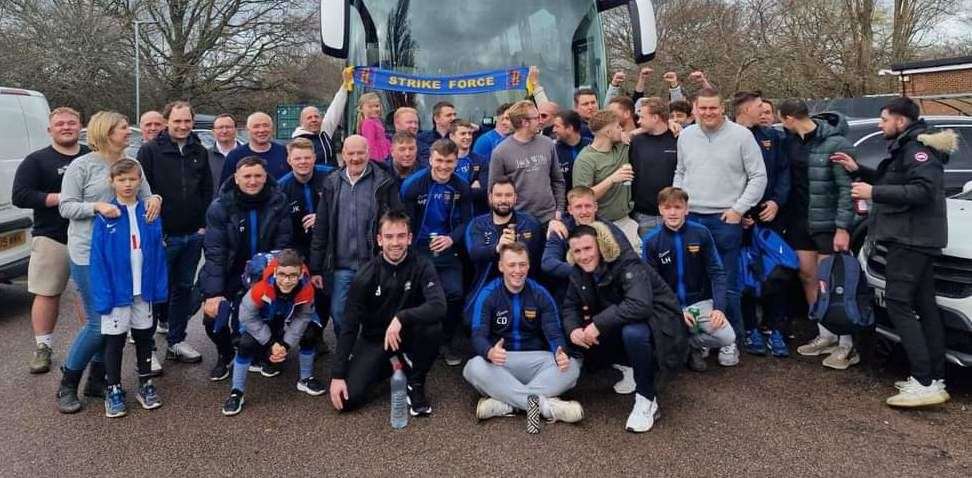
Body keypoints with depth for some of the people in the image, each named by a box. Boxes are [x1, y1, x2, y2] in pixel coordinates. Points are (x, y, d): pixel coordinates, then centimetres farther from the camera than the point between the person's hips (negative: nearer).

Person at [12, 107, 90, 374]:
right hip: (51, 238, -2)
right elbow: (20, 196, -6)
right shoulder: (36, 161, 3)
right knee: (47, 294, 2)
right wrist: (60, 198, -16)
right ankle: (43, 348, 13)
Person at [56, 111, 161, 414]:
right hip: (89, 255, -5)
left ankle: (97, 380, 25)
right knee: (98, 322, -6)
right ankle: (67, 385, 14)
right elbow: (65, 207, -5)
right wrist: (96, 207, -22)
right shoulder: (82, 165, -5)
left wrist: (154, 199, -11)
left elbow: (145, 198, 11)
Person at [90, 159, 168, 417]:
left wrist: (160, 286, -2)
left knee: (144, 337, 15)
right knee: (115, 340, 8)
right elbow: (98, 258, -9)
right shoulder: (105, 217, -9)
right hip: (116, 290, -3)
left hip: (144, 289, 3)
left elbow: (158, 252, 1)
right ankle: (113, 390, 22)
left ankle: (146, 384, 29)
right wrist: (103, 295, -14)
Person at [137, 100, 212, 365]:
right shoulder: (150, 150, -4)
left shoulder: (200, 152, 10)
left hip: (193, 234, 5)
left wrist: (204, 225, 4)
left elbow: (207, 191, 12)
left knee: (184, 288, 12)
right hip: (162, 234, -4)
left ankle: (176, 342, 22)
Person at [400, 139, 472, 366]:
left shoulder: (461, 188, 0)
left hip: (448, 251, 1)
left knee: (455, 293, -14)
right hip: (417, 251, -1)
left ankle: (449, 341, 11)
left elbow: (466, 222, 4)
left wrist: (451, 239, -15)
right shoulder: (413, 184, -8)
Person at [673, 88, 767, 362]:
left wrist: (738, 209, -8)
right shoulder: (686, 136, 9)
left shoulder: (741, 136, -4)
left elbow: (758, 177, -2)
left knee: (727, 284, 0)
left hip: (726, 219, -4)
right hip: (691, 218, 4)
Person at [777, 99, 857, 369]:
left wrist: (843, 228, -18)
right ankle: (826, 336, 23)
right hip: (799, 220, 6)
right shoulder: (790, 140, 4)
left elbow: (847, 188, -16)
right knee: (808, 277, 10)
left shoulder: (835, 143, -15)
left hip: (828, 223, -6)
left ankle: (846, 345, 7)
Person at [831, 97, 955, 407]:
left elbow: (924, 190, -24)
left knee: (898, 303, -14)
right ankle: (935, 381, 14)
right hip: (916, 238, 11)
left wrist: (873, 192, -22)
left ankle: (924, 384, -16)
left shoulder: (918, 147, -12)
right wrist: (858, 170, 19)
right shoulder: (906, 148, 20)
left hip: (911, 238, -11)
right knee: (924, 306, 9)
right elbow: (893, 183, 30)